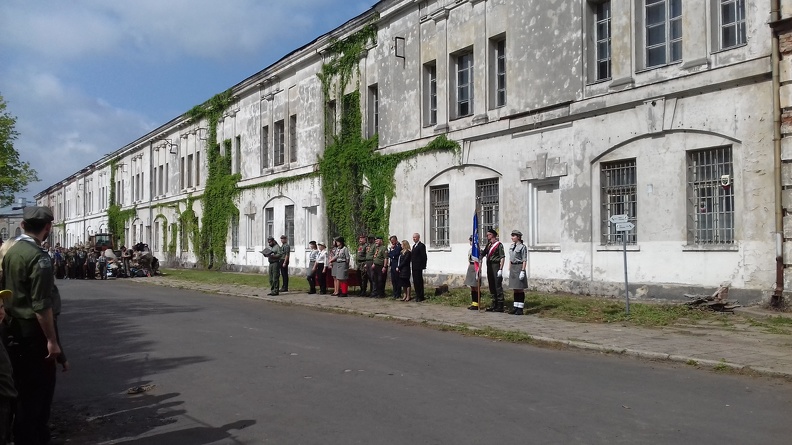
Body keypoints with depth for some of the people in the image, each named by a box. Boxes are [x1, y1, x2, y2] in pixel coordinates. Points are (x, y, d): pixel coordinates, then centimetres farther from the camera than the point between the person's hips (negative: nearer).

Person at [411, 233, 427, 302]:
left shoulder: (421, 245, -9)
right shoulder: (414, 246, 19)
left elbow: (424, 256, -13)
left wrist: (423, 266, -16)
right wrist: (412, 266, 14)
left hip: (419, 267, -9)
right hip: (414, 267, 9)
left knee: (419, 281, -6)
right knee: (415, 281, 10)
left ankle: (420, 297, -1)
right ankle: (417, 295, 17)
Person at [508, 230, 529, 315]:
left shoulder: (522, 247, -10)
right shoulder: (512, 246, 13)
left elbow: (524, 260, -13)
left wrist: (522, 271, -19)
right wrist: (509, 270, 14)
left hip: (519, 267, -8)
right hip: (512, 267, 8)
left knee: (520, 289, -2)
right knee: (515, 289, 10)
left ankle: (520, 309, 2)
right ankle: (516, 307, 16)